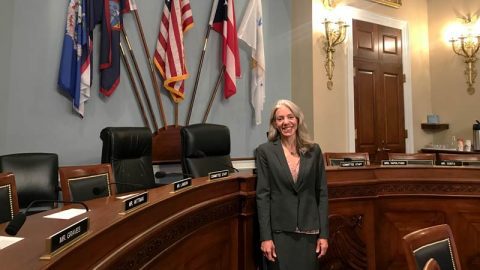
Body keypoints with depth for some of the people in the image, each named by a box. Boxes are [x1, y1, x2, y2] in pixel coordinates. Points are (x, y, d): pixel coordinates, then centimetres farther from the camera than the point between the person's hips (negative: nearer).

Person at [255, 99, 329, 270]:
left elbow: (322, 193, 4)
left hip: (309, 230, 2)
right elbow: (262, 195, -6)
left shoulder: (314, 150, 3)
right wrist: (265, 237, -9)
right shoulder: (265, 151, -4)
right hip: (279, 231, -2)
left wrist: (323, 233, 1)